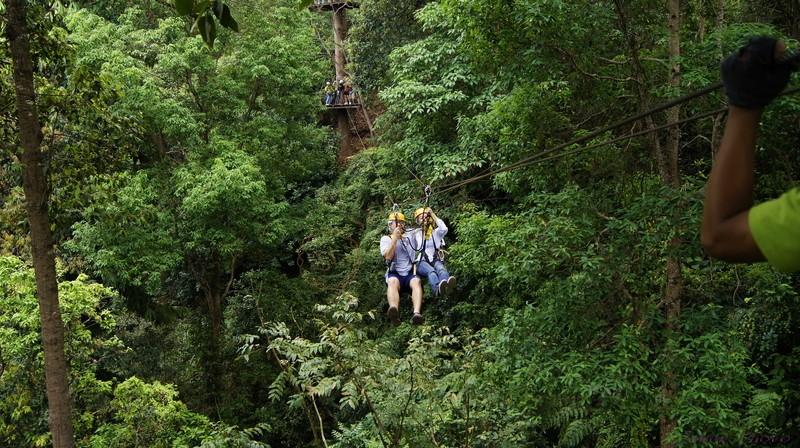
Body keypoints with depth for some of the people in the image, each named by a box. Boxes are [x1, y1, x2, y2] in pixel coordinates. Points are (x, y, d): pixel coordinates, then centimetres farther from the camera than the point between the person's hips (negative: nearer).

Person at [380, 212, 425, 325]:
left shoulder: (410, 238, 22)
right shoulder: (386, 239, 12)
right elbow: (388, 257, -5)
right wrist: (395, 238, -8)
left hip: (410, 273, 2)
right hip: (395, 274, -2)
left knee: (416, 281, -33)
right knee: (393, 281, -37)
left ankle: (417, 314, -57)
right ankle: (394, 313, -64)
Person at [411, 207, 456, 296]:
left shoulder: (435, 232, 19)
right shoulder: (415, 234, 20)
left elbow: (444, 229, -3)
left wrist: (433, 215, 1)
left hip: (435, 260, 2)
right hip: (421, 262, -1)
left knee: (441, 268, -36)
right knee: (431, 271, -37)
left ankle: (447, 286, -71)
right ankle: (438, 288, -72)